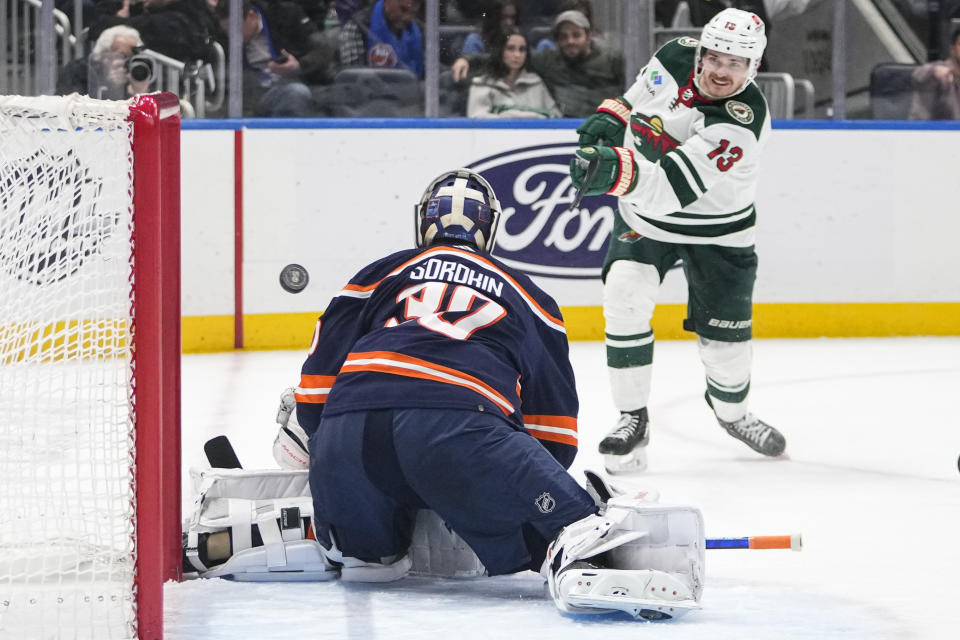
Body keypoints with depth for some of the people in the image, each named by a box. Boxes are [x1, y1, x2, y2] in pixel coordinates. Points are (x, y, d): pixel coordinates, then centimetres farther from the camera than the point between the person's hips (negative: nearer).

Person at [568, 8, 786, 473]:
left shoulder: (740, 124, -33)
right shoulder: (676, 58, -16)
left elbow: (675, 185, -44)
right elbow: (639, 95, 9)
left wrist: (617, 172, -59)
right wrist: (609, 121, -9)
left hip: (715, 230, -3)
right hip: (644, 214, 3)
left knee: (725, 332, 4)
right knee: (625, 299, -18)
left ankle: (731, 410, 37)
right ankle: (632, 418, -7)